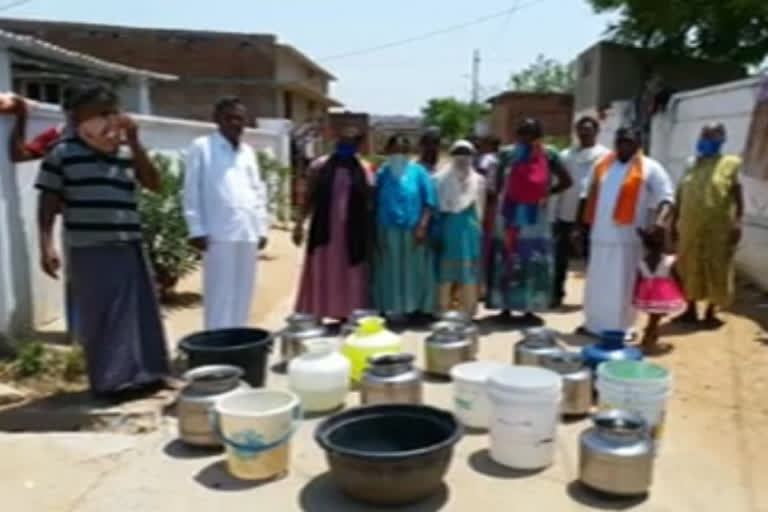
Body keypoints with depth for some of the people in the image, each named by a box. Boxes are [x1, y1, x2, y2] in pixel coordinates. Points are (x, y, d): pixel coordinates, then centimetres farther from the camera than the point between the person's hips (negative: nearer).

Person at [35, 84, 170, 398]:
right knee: (101, 316, 1)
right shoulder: (62, 153, 1)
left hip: (128, 247, 5)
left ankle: (142, 373, 20)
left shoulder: (126, 153, 11)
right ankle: (112, 379, 11)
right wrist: (46, 245, -8)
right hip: (90, 250, -4)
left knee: (139, 312, 8)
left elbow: (154, 183, 2)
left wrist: (134, 143, -3)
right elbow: (48, 202, 0)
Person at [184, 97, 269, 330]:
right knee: (220, 294, -4)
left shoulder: (248, 152, 18)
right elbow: (192, 191, -2)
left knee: (243, 293, 9)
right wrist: (197, 229, -9)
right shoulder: (202, 147, 2)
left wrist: (262, 228, 12)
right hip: (219, 233, -5)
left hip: (248, 232, 5)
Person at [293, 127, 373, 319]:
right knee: (321, 273, 3)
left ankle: (347, 315, 14)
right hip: (324, 229, 0)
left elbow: (369, 204, 4)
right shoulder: (320, 165, 3)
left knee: (349, 275, 5)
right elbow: (311, 197, 6)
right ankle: (317, 315, 10)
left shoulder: (362, 170, 4)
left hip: (352, 232, 0)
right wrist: (300, 222, 2)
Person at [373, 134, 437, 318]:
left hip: (413, 232, -1)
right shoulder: (381, 173, 5)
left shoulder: (419, 172, 1)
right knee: (390, 273, 6)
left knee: (414, 272, 5)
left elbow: (429, 201, -1)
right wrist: (376, 233, 2)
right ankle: (390, 308, 13)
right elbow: (374, 204, 7)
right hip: (387, 232, 1)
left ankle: (417, 308, 13)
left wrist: (422, 226, -13)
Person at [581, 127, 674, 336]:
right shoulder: (602, 165, 12)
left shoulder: (650, 169, -3)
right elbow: (589, 196, 17)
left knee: (623, 285, 0)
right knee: (597, 283, 13)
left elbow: (666, 196, -9)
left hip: (628, 237, -5)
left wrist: (660, 220, -28)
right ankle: (595, 323, 25)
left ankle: (621, 327, 10)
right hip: (600, 235, 5)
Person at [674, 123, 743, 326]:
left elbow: (738, 196, -5)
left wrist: (737, 221, -13)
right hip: (690, 226, 4)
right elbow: (680, 196, 13)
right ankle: (691, 309, 22)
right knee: (690, 268, 9)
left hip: (718, 227, -4)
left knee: (716, 269, 5)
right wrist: (675, 222, 10)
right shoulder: (692, 164, 12)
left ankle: (711, 312, 16)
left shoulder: (730, 164, -1)